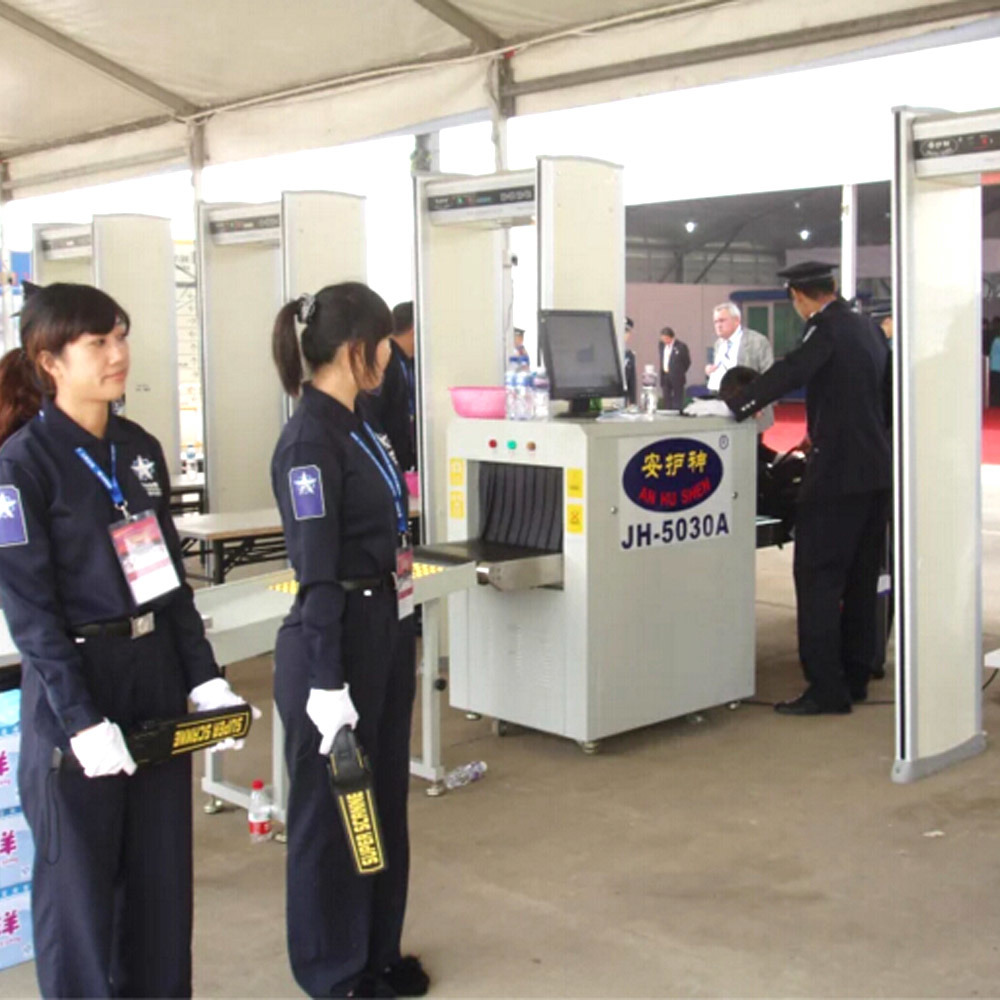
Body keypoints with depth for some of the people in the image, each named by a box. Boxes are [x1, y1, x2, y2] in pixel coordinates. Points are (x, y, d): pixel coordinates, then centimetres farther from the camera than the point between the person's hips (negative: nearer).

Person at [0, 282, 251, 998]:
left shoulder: (140, 448, 7)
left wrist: (205, 677, 4)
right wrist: (82, 721, -20)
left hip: (156, 673, 6)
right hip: (74, 680, -6)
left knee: (163, 868, 14)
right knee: (82, 878, 7)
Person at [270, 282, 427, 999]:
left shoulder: (355, 426, 9)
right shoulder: (310, 440, -19)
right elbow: (317, 574, -21)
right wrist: (326, 684, -21)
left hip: (383, 627, 9)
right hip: (337, 636, -9)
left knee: (384, 798, 18)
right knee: (332, 809, 7)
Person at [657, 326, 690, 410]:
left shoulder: (681, 346, -10)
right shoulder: (662, 344, 6)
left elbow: (687, 362, -2)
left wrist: (679, 373, 1)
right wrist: (662, 373, 9)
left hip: (676, 378, -5)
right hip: (665, 377, 5)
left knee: (677, 401, 0)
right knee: (666, 400, 7)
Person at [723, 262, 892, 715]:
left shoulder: (826, 328, -12)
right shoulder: (866, 327, 14)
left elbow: (789, 373, -25)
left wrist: (732, 406, -21)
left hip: (837, 471, -9)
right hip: (877, 468, 9)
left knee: (818, 576, -7)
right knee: (861, 576, 14)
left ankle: (826, 687, -8)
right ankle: (855, 677, 21)